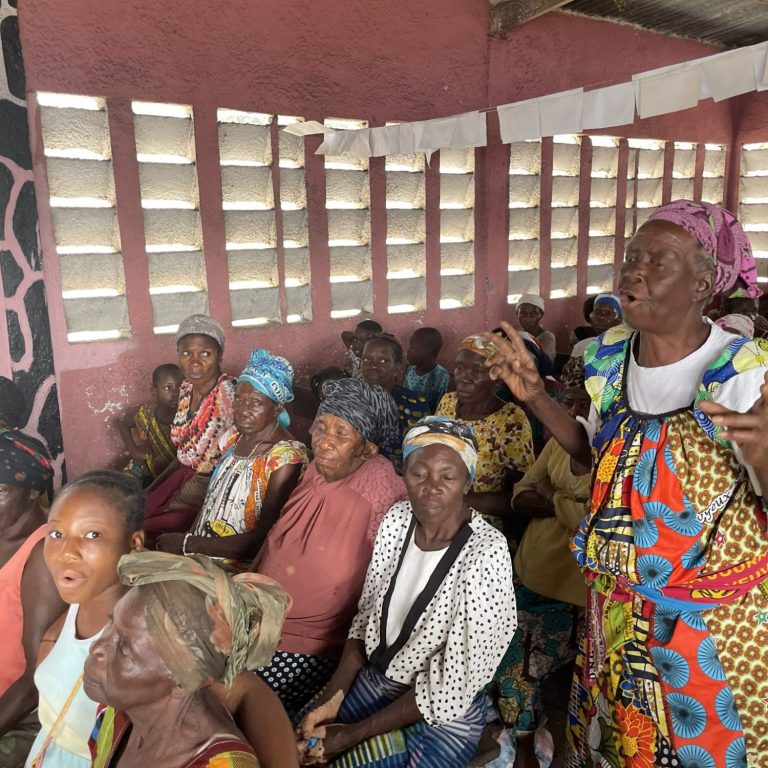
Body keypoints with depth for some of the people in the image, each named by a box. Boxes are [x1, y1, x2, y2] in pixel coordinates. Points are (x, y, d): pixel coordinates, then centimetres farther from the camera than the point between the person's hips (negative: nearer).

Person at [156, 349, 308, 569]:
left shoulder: (286, 458, -19)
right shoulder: (237, 437, 4)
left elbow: (264, 540, -19)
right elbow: (213, 499, 11)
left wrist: (188, 545, -17)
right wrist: (185, 538, -5)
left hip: (240, 566, -6)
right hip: (202, 552, 7)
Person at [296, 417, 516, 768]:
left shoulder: (486, 553, -25)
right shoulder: (398, 519, -7)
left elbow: (449, 688, -21)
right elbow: (366, 617, 3)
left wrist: (352, 734, -15)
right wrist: (330, 700, -7)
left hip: (442, 716, -5)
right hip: (373, 680, 5)